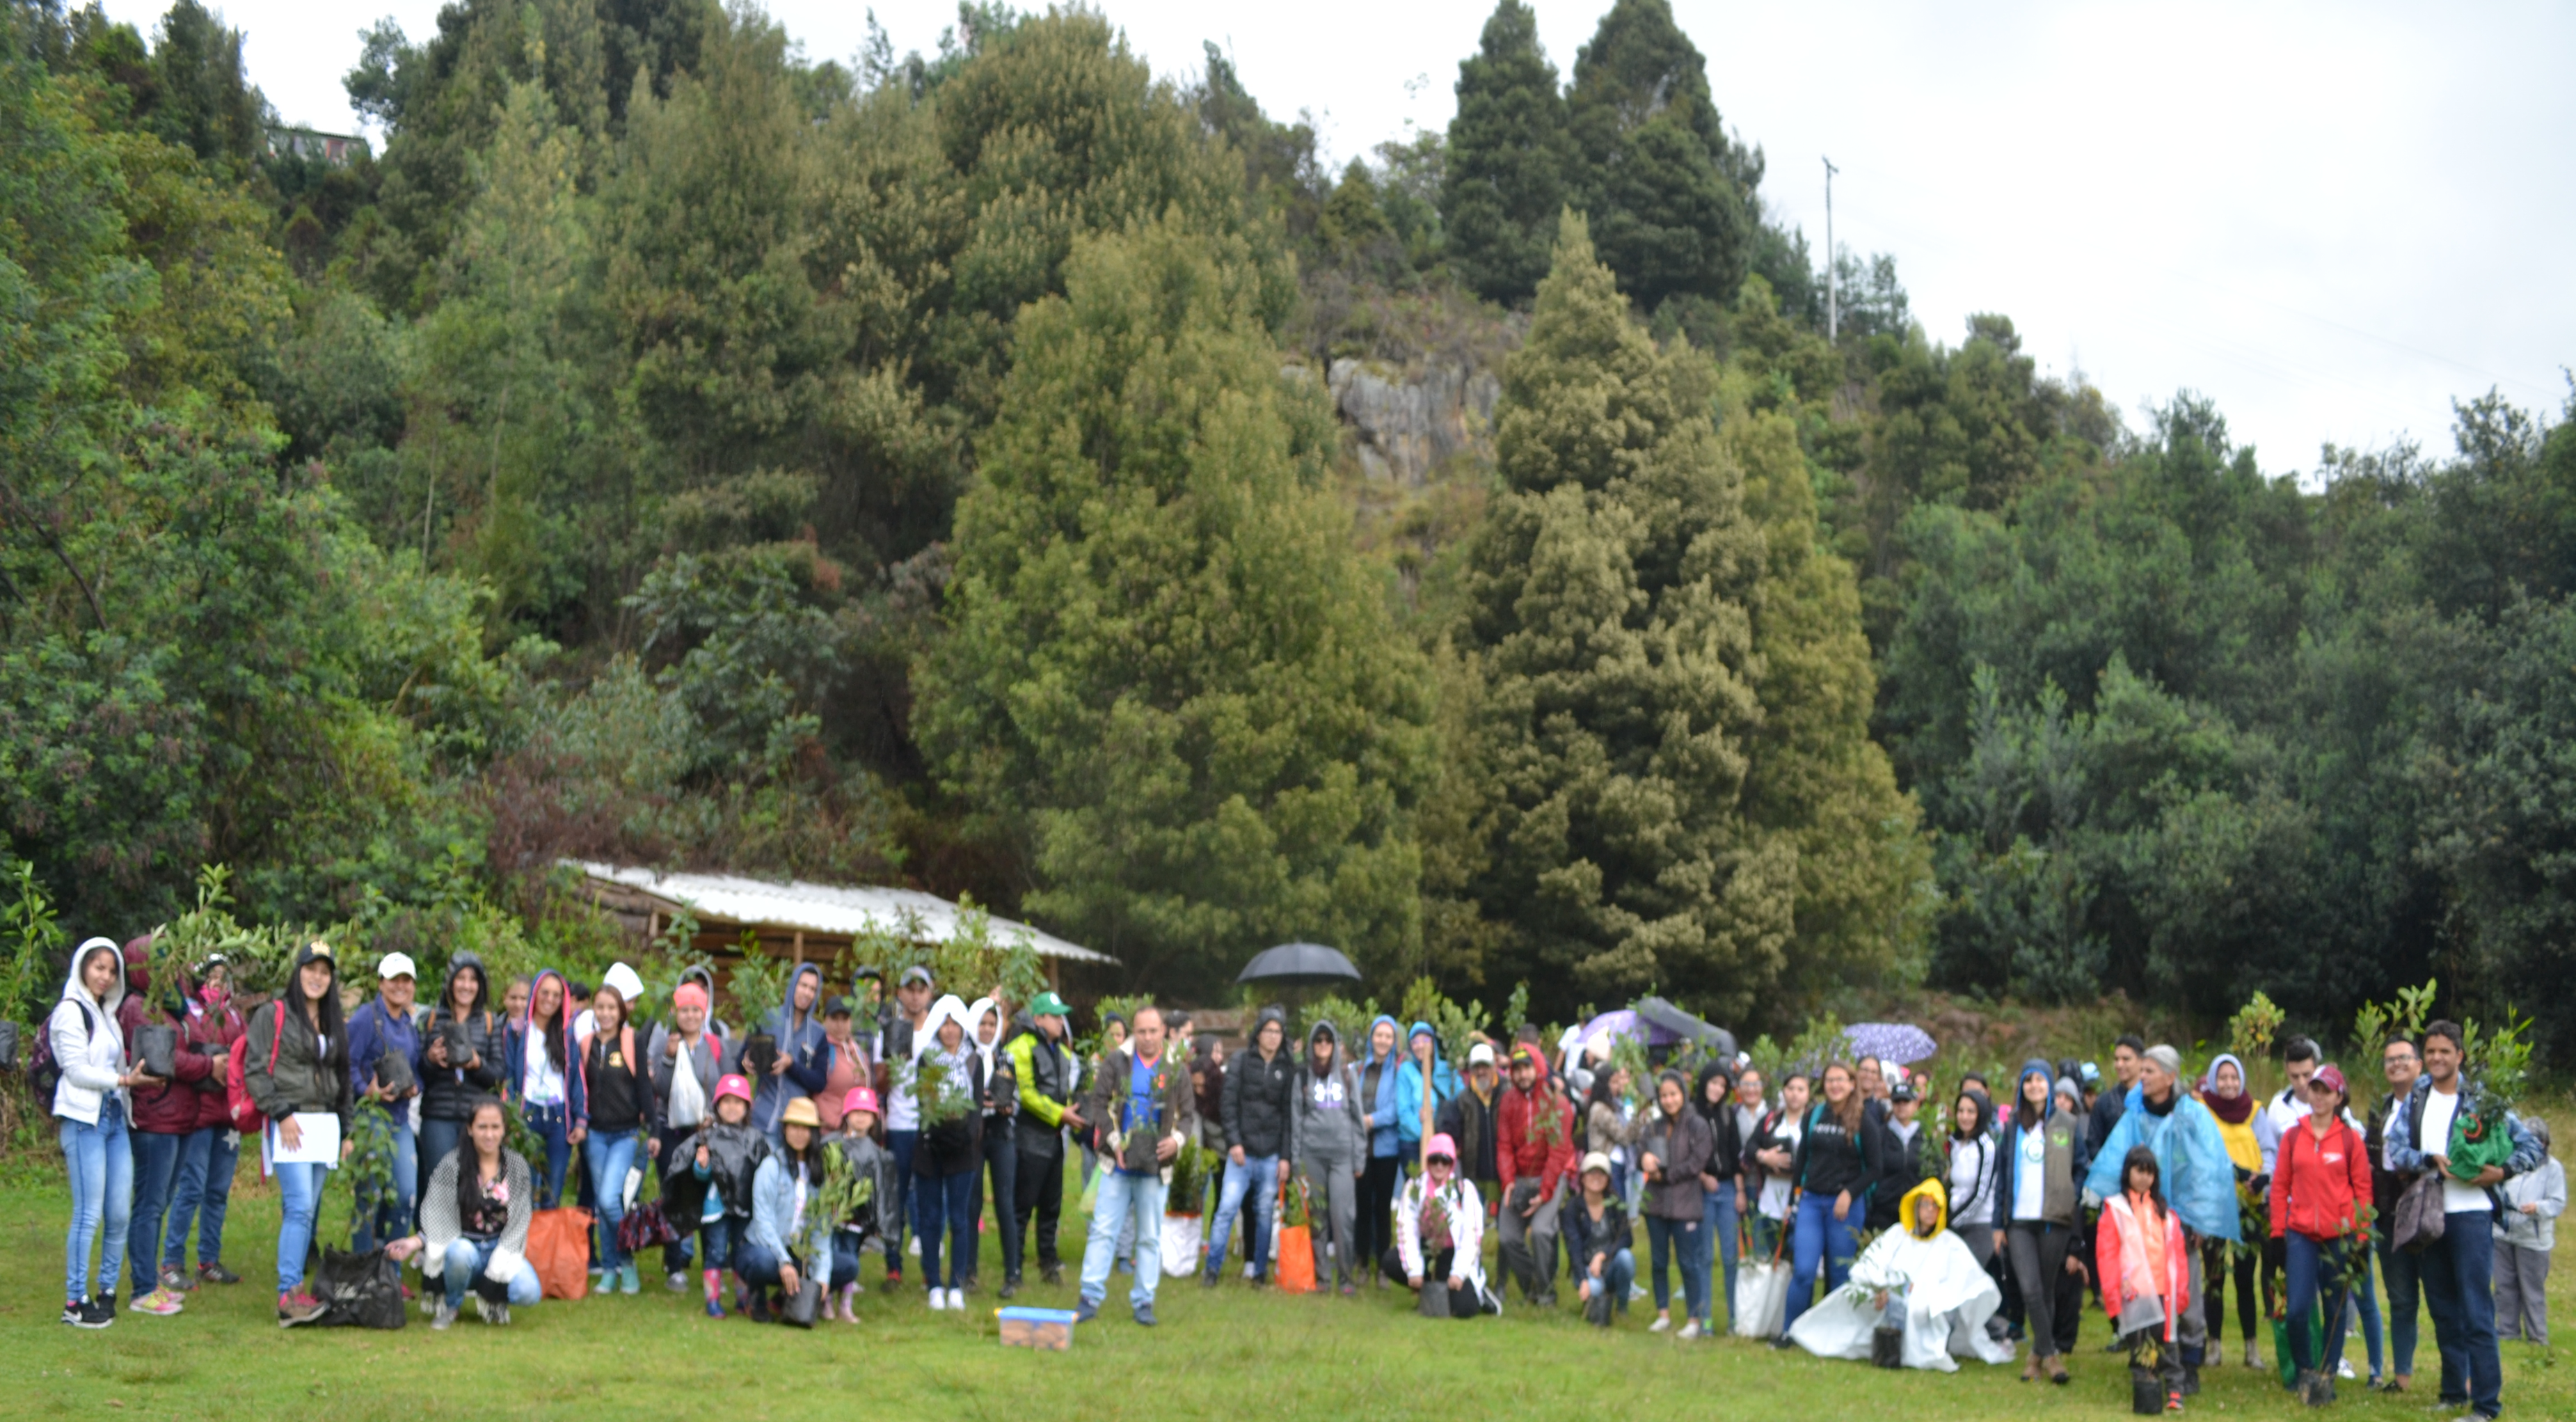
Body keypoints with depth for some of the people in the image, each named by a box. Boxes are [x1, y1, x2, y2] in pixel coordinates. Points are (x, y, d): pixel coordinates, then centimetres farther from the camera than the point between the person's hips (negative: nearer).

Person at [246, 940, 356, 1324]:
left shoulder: (333, 1024, 20)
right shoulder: (273, 1016, 0)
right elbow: (254, 1071, -6)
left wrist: (345, 1130, 19)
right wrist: (281, 1113, -13)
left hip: (324, 1124, 6)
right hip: (290, 1123, -6)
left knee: (307, 1211, 5)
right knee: (300, 1207, -17)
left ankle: (293, 1290, 8)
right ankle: (289, 1294, -20)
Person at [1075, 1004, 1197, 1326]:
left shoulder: (1175, 1070, 5)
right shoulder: (1116, 1061, 1)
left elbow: (1188, 1114, 9)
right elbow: (1098, 1103, 0)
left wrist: (1178, 1139, -11)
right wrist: (1114, 1140, -9)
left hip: (1155, 1166, 1)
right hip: (1118, 1165, -1)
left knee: (1150, 1236, 6)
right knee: (1103, 1230, -1)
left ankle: (1143, 1302, 14)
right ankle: (1090, 1298, 4)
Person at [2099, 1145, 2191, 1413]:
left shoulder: (2165, 1213, 16)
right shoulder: (2115, 1211, 4)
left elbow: (2178, 1254, 15)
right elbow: (2106, 1255, -1)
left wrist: (2181, 1291, 8)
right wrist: (2114, 1292, -7)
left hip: (2164, 1292, 3)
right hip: (2134, 1294, -3)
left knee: (2168, 1339, 1)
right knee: (2140, 1345, -5)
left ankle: (2174, 1390, 5)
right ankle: (2145, 1391, 1)